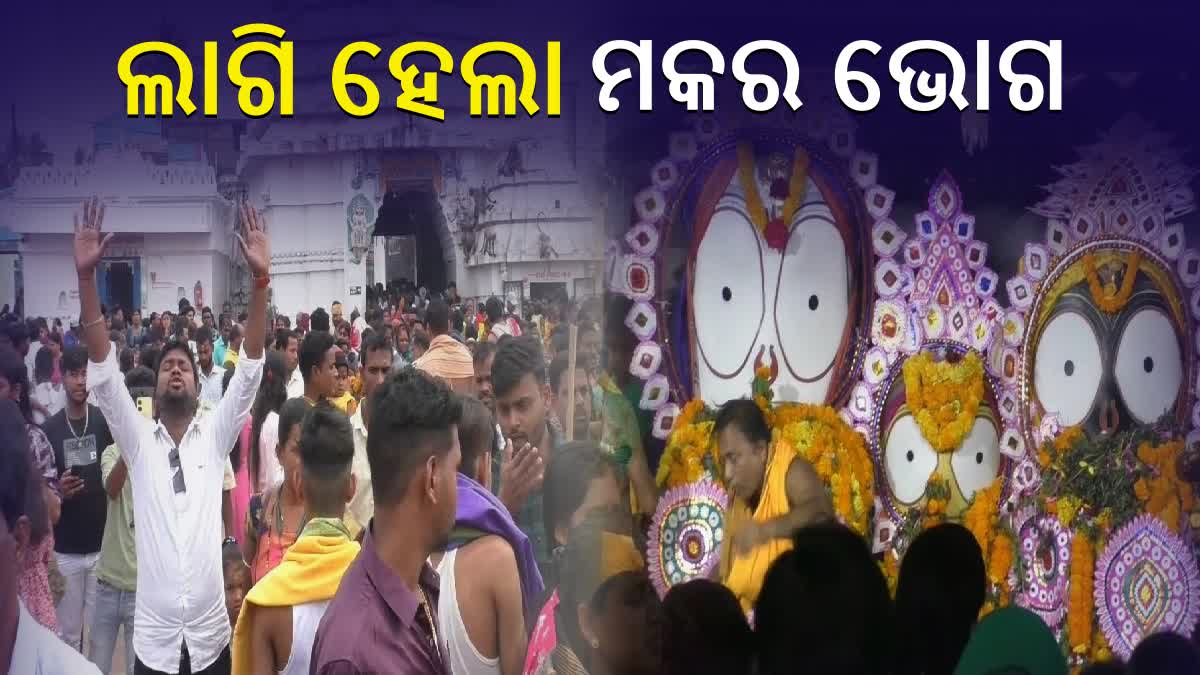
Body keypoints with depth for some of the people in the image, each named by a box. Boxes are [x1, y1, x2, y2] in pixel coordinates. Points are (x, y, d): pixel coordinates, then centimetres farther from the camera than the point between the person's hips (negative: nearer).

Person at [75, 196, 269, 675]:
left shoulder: (215, 436, 5)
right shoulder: (139, 441, 4)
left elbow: (249, 369, -6)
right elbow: (103, 370, -6)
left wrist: (260, 280, -18)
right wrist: (86, 276, -17)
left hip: (211, 637, 0)